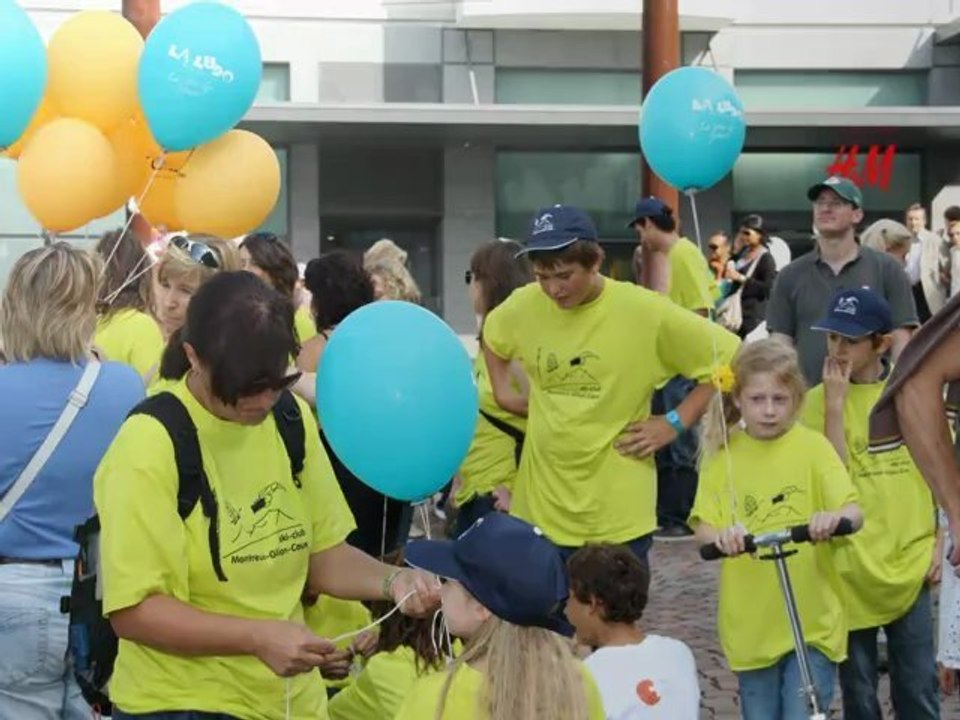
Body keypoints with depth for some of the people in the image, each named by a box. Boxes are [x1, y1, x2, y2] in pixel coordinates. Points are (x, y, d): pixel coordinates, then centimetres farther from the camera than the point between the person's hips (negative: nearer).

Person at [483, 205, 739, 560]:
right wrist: (503, 393, 12)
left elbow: (729, 358, -7)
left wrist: (676, 422, -10)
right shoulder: (523, 306, -2)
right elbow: (491, 338, 23)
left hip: (617, 511, -4)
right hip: (540, 503, 4)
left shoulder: (643, 310, -14)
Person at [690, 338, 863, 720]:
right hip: (750, 622, 2)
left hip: (812, 620, -2)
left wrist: (834, 517, -36)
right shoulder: (722, 454, 2)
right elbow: (703, 527, -4)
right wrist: (720, 536, -27)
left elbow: (854, 512, -12)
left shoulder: (812, 446, -3)